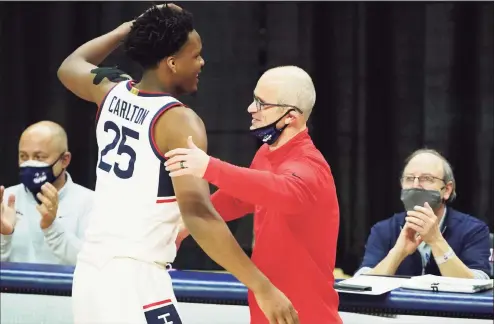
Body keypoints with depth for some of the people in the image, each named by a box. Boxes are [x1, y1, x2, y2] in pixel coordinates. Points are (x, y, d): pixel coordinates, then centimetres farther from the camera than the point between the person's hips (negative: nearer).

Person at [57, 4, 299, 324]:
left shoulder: (112, 93, 7)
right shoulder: (179, 121, -15)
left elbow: (70, 67, 32)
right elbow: (198, 213, -26)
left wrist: (127, 29, 34)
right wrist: (262, 286, -27)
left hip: (92, 270, 8)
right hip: (134, 279, -8)